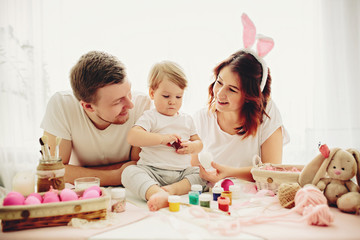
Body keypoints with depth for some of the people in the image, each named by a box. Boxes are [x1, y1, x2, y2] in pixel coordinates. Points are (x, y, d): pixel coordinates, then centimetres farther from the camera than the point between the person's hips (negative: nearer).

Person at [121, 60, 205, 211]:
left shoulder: (187, 119, 17)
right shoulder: (150, 117, 1)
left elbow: (199, 143, 22)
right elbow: (132, 137, -16)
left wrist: (191, 147, -4)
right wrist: (162, 138, -23)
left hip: (182, 172, 5)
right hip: (152, 171, -4)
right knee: (129, 172, -30)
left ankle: (173, 189, -34)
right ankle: (156, 193, -56)